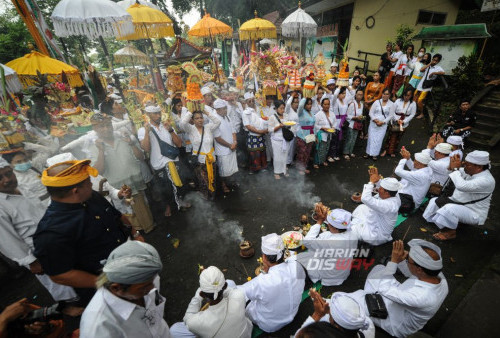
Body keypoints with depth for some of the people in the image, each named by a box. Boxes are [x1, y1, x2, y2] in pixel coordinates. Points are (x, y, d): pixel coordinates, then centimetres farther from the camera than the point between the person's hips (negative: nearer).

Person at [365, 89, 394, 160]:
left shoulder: (391, 104, 1)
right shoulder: (377, 102, 2)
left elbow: (390, 116, -1)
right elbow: (371, 112, -1)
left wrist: (383, 122, -12)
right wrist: (375, 120, -13)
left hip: (383, 124, 0)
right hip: (373, 123, 0)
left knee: (379, 139, 0)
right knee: (371, 137, 2)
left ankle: (375, 154, 8)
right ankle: (368, 153, 13)